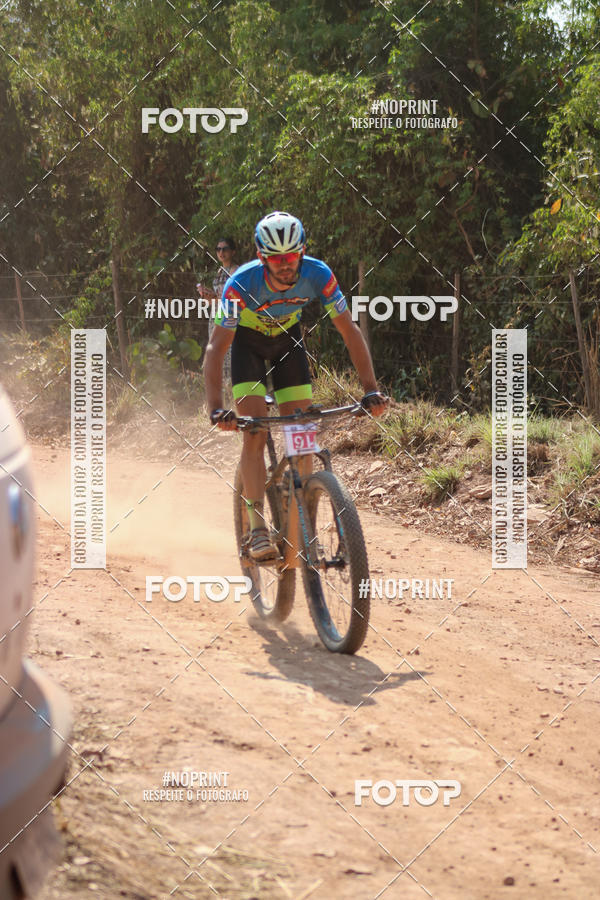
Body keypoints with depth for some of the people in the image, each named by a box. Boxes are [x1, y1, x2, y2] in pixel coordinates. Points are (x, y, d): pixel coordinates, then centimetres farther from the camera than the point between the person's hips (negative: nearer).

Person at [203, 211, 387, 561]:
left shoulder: (318, 275, -30)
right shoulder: (242, 283, -36)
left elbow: (350, 331, -23)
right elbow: (216, 349, -36)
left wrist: (371, 390, -31)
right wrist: (217, 409, -48)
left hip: (287, 338, 3)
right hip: (247, 341, -3)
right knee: (255, 435, -17)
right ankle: (258, 530, -18)